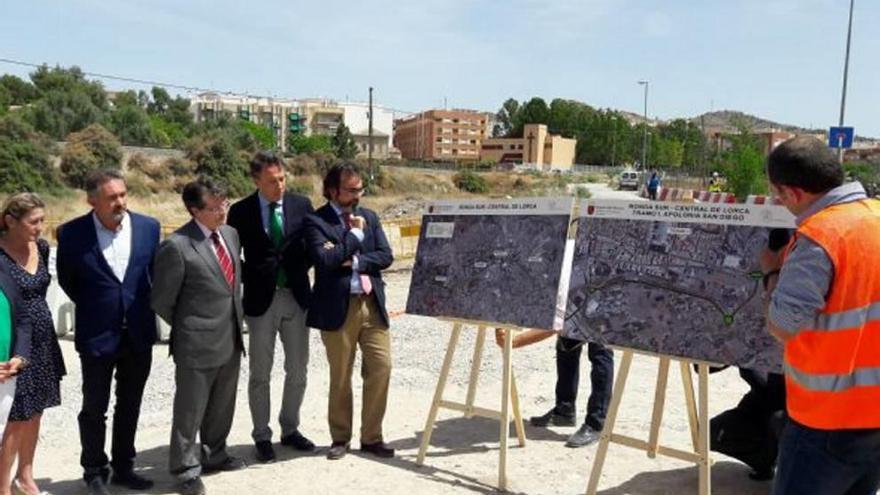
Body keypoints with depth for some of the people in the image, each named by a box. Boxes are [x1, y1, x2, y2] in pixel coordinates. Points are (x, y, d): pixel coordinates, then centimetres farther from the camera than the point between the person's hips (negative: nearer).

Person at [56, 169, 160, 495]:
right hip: (97, 334, -2)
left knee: (129, 406, 15)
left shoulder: (148, 227, -5)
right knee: (94, 409, 11)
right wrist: (94, 306, 8)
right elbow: (67, 280, 4)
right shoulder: (72, 233, -11)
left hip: (138, 333, 3)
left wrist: (140, 308, 10)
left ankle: (123, 468, 31)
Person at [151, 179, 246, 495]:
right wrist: (189, 327, 3)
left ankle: (214, 454, 39)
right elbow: (161, 301, -10)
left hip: (231, 339, 7)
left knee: (222, 406, 21)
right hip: (198, 344, -7)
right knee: (190, 410, 7)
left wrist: (235, 321, 12)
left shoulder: (230, 234, 6)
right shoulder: (176, 246, -17)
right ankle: (187, 469, 23)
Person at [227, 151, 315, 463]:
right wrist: (249, 279, -7)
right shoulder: (241, 211, -4)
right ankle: (262, 436, 21)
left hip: (296, 297, 2)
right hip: (261, 300, -2)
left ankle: (290, 429, 29)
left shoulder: (301, 205, 1)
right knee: (260, 374, 7)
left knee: (298, 370, 11)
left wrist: (299, 270, -5)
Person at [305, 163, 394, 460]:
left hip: (371, 303, 4)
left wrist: (354, 262, -12)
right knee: (340, 377, 8)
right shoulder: (316, 221, -4)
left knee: (381, 368, 1)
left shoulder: (369, 217, 11)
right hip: (338, 307, -4)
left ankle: (371, 437, 16)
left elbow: (385, 256, 2)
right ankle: (340, 438, 25)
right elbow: (325, 260, -18)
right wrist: (355, 234, -11)